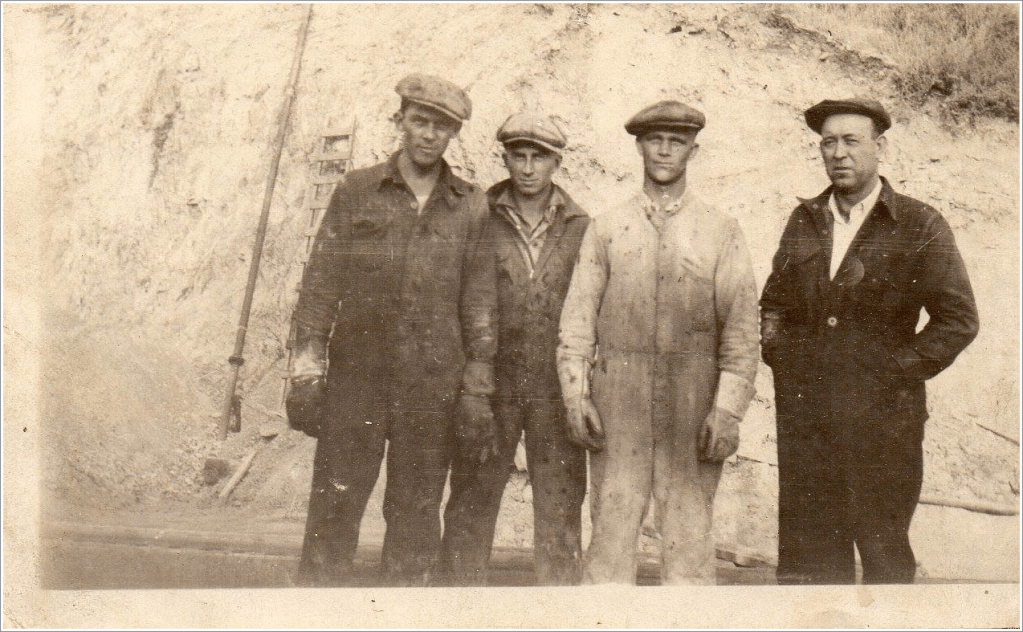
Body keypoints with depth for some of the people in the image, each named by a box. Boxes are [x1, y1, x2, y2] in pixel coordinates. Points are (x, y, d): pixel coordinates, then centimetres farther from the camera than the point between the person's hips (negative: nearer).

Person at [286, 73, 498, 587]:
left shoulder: (471, 207, 8)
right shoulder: (356, 191, 7)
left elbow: (480, 303, 7)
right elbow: (320, 283, 5)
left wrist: (477, 391, 2)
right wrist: (306, 373, -2)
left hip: (433, 385, 1)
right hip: (355, 375, 0)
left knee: (416, 516, 7)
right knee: (333, 510, 1)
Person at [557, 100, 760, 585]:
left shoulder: (721, 231, 7)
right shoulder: (606, 227, 11)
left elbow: (742, 327, 2)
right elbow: (578, 317, 9)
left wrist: (728, 409, -7)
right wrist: (575, 394, -2)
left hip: (693, 406, -1)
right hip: (617, 404, 1)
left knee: (689, 536, 1)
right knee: (610, 531, 1)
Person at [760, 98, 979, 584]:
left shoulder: (921, 227, 0)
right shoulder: (803, 221, 13)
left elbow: (958, 320, -2)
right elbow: (773, 302, 22)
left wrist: (895, 373, -8)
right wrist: (779, 355, 6)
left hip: (880, 420, -3)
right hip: (803, 416, 4)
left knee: (885, 559, 5)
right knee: (805, 556, 7)